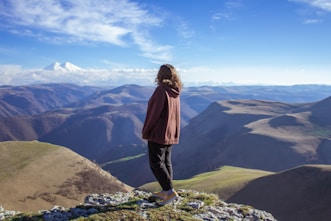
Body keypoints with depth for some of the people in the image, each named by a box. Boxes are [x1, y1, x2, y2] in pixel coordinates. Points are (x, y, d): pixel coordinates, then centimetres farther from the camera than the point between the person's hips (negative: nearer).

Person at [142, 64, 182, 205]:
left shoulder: (161, 90, -17)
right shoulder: (175, 93, 8)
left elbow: (154, 113, -19)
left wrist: (145, 131, -10)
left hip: (158, 133, -8)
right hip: (171, 134, 8)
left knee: (156, 163, -2)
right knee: (166, 162, 14)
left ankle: (170, 192, -5)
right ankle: (165, 192, 21)